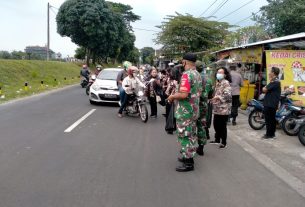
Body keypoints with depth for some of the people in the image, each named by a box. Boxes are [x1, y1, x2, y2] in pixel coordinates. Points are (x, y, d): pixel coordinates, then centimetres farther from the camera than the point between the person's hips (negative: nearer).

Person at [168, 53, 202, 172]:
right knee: (191, 135, 18)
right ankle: (189, 157, 31)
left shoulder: (187, 74, -20)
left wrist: (172, 96, -10)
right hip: (194, 110, 10)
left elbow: (183, 94, -28)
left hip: (185, 111, -9)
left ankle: (188, 163, 5)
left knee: (184, 136, -2)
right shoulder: (198, 74, 10)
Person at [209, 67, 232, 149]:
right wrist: (213, 99, 13)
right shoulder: (217, 83, 16)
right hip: (217, 108, 9)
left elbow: (228, 95, -24)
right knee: (216, 124, 15)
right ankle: (217, 140, 30)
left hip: (223, 109, -9)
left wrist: (218, 97, -20)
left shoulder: (226, 83, -13)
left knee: (222, 126, -1)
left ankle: (224, 142, 12)